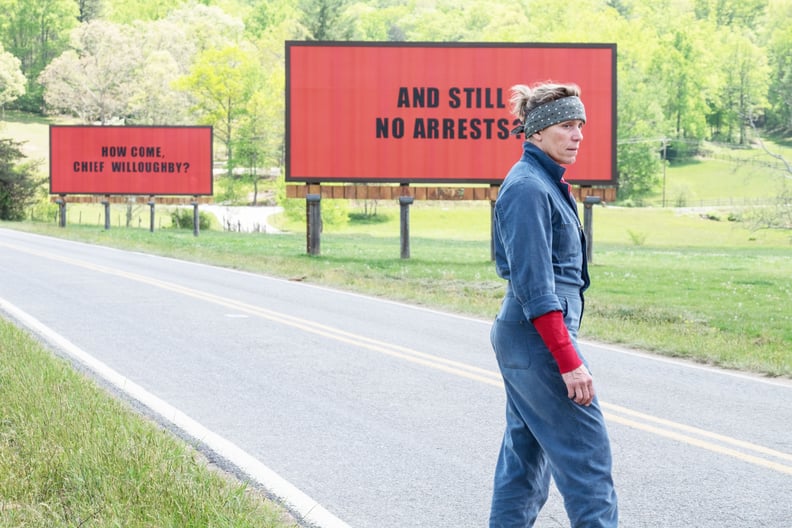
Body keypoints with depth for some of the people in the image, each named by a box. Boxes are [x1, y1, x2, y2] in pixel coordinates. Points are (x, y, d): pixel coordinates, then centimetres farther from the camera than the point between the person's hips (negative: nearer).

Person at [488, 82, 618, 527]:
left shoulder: (548, 183, 14)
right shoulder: (528, 188, -16)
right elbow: (534, 288, -21)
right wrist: (569, 360, -23)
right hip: (540, 339, -10)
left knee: (526, 452, 12)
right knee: (587, 454, -6)